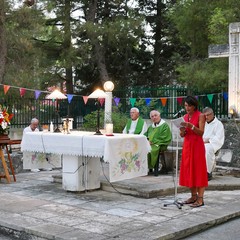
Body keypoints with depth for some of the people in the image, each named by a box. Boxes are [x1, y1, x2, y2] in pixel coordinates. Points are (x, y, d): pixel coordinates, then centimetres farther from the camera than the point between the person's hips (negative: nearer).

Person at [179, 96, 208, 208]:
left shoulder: (200, 116, -5)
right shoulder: (185, 117, 11)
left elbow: (201, 132, -13)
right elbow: (182, 135, 11)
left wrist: (191, 126, -26)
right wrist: (182, 131, -11)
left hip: (197, 145, -6)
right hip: (187, 145, 6)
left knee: (198, 171, -5)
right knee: (188, 170, 7)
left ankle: (200, 198, -3)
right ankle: (193, 196, 16)